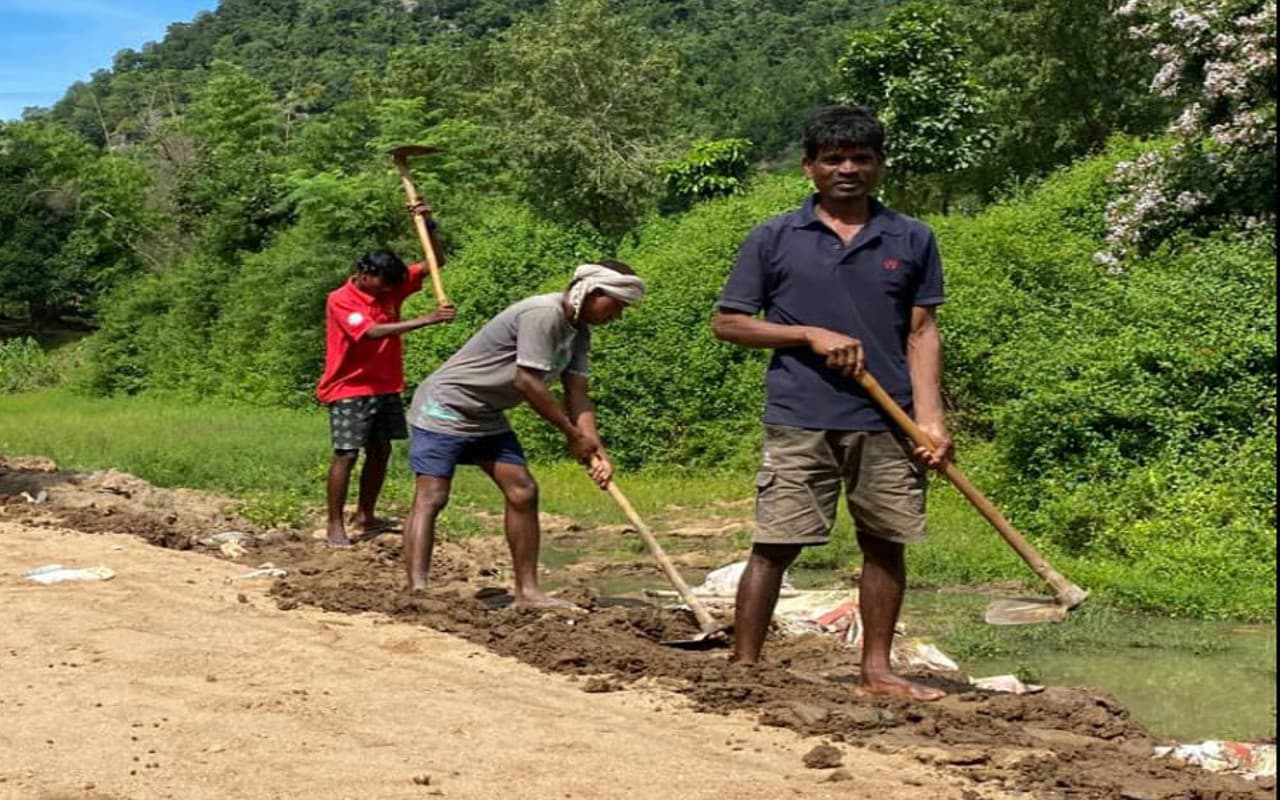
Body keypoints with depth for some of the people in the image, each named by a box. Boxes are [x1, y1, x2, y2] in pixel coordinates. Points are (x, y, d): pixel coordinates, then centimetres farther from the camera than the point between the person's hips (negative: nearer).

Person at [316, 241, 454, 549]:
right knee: (346, 455, -9)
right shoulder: (340, 300, -16)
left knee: (380, 450, 11)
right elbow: (372, 332, -31)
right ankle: (335, 525, -2)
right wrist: (425, 320, -37)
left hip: (386, 387, 7)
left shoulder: (391, 287, 3)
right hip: (350, 390, -7)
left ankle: (365, 517, 23)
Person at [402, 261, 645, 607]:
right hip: (444, 407, -10)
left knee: (523, 493, 5)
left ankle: (527, 591, 9)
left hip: (487, 417, 10)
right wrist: (573, 435, -18)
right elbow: (527, 382, -27)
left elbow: (577, 395, 0)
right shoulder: (542, 314, -24)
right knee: (430, 498, -14)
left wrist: (594, 449, -14)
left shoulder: (579, 332, 5)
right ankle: (417, 591, -20)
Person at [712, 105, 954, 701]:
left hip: (888, 424, 3)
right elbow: (727, 322, 4)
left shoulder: (912, 240, 9)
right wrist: (812, 335, -8)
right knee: (774, 545, -3)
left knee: (885, 544, 8)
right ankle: (743, 668, 4)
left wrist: (930, 419, -4)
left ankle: (876, 670, 21)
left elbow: (922, 333, 7)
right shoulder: (774, 239, 3)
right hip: (800, 421, -2)